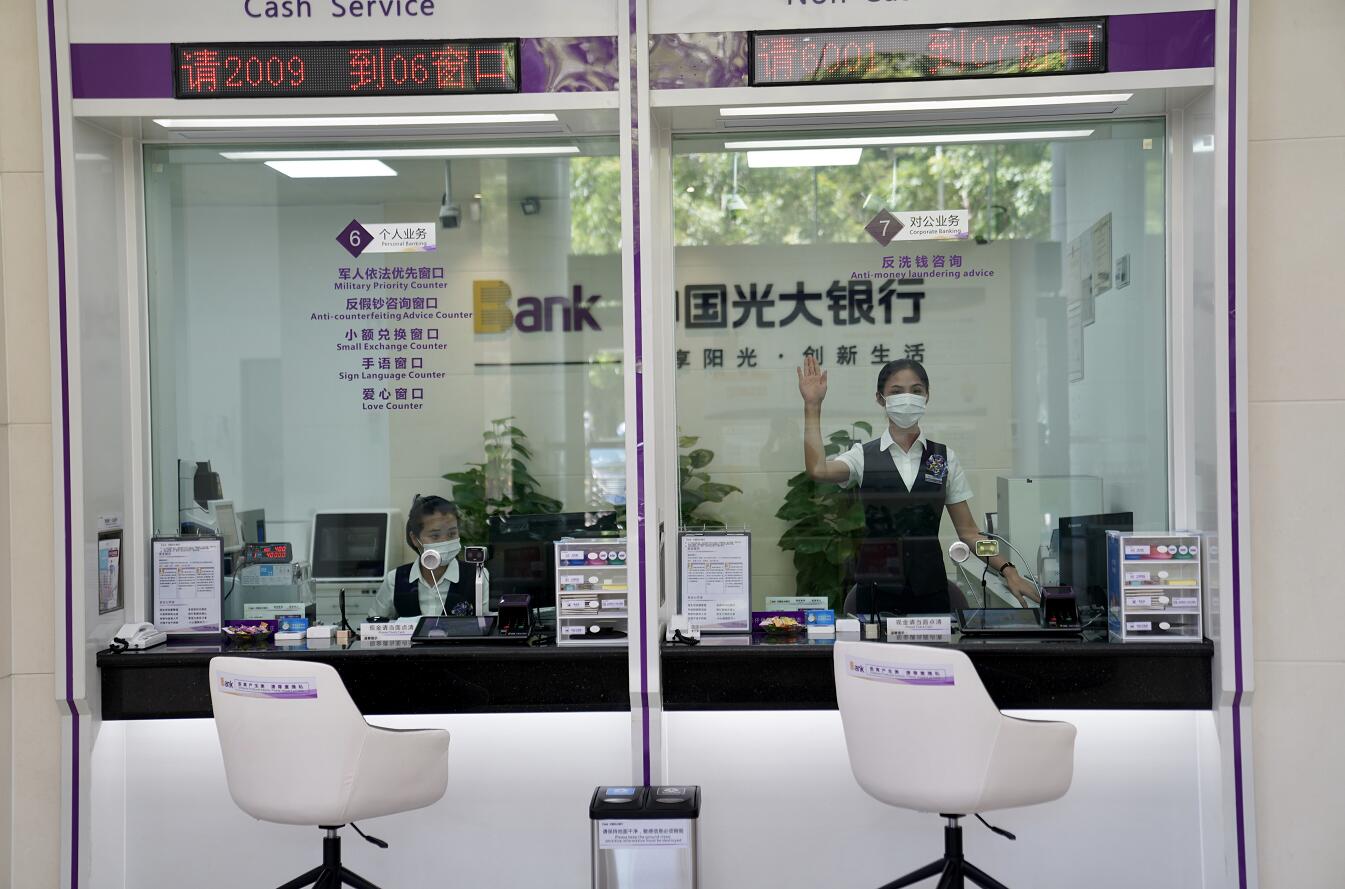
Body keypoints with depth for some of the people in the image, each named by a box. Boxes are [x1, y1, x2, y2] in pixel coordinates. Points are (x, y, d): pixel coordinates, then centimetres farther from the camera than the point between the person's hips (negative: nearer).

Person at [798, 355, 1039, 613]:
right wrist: (813, 406, -18)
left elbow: (968, 531, 6)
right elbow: (818, 470, -19)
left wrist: (1007, 570, -6)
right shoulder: (864, 456, 1)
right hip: (877, 587, -1)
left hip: (929, 587, 1)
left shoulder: (945, 458, 5)